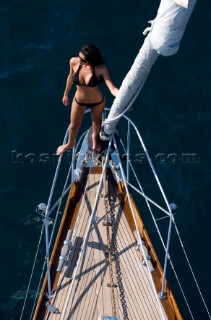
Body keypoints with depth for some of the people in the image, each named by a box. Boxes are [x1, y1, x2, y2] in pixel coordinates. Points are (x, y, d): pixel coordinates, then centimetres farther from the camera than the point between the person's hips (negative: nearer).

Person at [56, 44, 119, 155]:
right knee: (74, 126, 25)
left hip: (97, 102, -2)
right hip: (79, 100, 2)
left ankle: (95, 137, 66)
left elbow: (112, 88, -42)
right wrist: (66, 94, 8)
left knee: (96, 121, 31)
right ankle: (70, 143, 59)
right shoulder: (74, 62, -27)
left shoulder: (100, 68, -36)